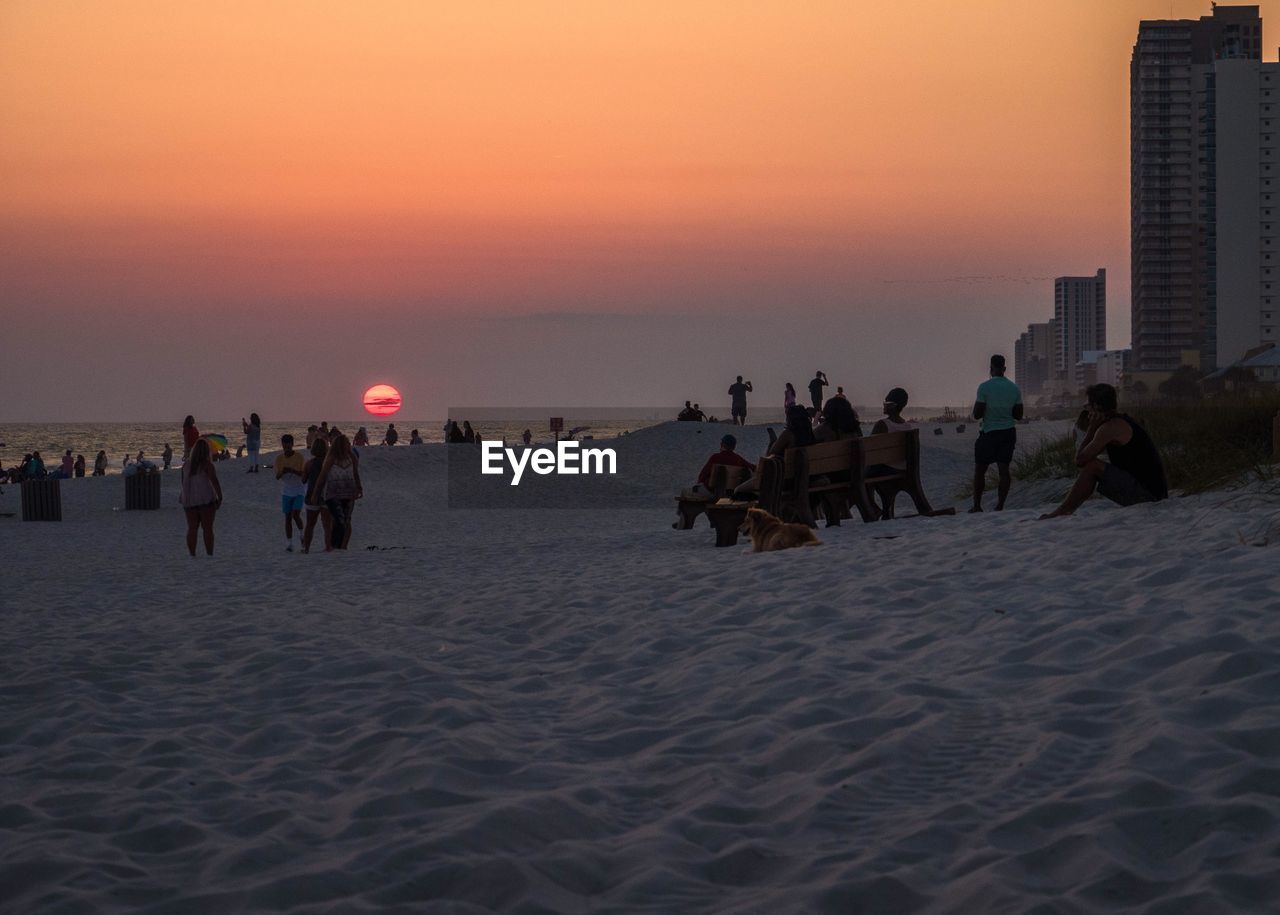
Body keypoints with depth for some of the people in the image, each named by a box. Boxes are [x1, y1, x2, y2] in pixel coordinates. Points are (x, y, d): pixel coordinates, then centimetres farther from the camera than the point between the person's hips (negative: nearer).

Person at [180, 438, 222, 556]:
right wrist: (220, 498, -7)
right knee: (207, 529, 1)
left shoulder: (186, 465, 4)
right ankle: (209, 554, -1)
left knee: (192, 529, 8)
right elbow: (215, 482, -14)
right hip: (206, 500, -4)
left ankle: (192, 554, 6)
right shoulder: (207, 465, -10)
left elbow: (183, 482, 13)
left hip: (189, 501, 4)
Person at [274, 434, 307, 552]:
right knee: (288, 517, 2)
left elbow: (303, 474, -10)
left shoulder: (299, 457, -8)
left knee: (296, 515, -15)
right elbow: (277, 476, -2)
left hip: (299, 490, -3)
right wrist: (282, 472, -25)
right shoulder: (279, 458, 0)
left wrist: (292, 471, -26)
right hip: (286, 492, 3)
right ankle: (289, 544, 6)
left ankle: (302, 533, 12)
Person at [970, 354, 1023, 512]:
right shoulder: (1014, 388, 3)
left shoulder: (984, 387, -11)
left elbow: (977, 414, -11)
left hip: (989, 433, -4)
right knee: (1004, 469, 5)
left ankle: (977, 505, 4)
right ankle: (1000, 506, 3)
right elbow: (1018, 415, 7)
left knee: (980, 470, 5)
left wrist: (976, 404, 9)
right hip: (1009, 432, 4)